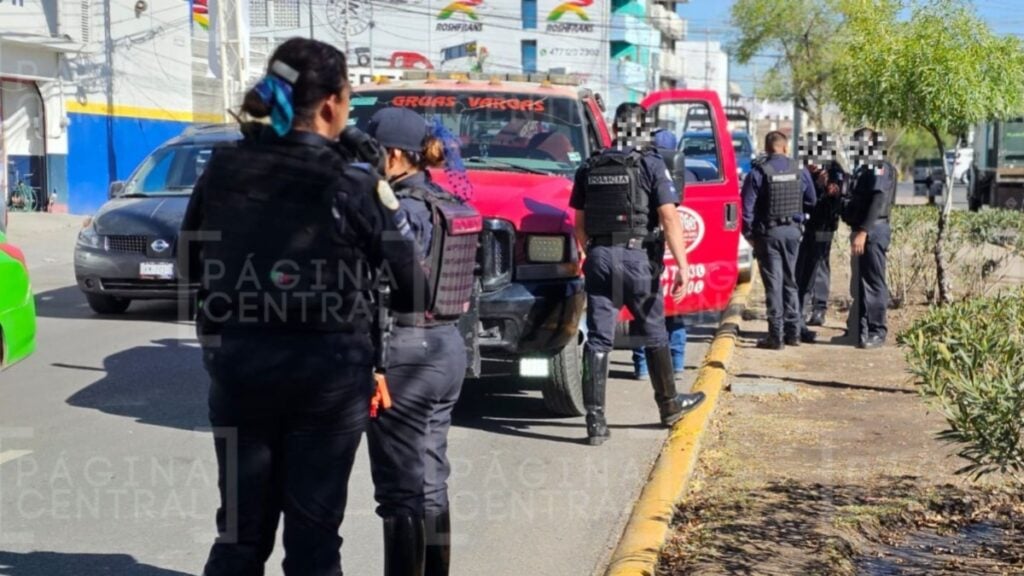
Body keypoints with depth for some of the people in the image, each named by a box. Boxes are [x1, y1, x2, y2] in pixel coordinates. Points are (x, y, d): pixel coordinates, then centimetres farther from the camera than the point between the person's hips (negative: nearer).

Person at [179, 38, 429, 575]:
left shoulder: (222, 169, 0)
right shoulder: (355, 187, -11)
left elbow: (190, 265, 10)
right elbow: (410, 286, -6)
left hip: (237, 361, 4)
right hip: (326, 369, -3)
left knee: (241, 526, 15)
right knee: (313, 531, 8)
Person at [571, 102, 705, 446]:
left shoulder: (589, 169, 9)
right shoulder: (650, 165, -4)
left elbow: (580, 224, 15)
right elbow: (669, 218, -12)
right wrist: (682, 265, -13)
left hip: (599, 257, 3)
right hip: (638, 257, -3)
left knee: (598, 340, 3)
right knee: (654, 334, 13)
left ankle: (595, 421, -2)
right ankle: (669, 406, 28)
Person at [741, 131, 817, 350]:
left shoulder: (758, 172, -10)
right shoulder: (800, 171, 2)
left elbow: (747, 206, -12)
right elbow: (811, 202, 10)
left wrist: (749, 233, -3)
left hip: (768, 232, -4)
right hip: (792, 231, 4)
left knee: (773, 284, -1)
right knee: (790, 281, 15)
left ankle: (776, 336, -2)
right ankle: (793, 332, 18)